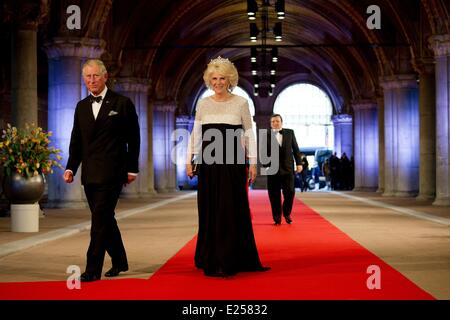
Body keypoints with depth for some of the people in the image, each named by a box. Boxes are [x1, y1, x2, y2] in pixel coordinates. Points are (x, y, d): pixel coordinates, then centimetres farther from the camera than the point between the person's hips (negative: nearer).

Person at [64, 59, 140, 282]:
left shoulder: (122, 103, -1)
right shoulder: (81, 106, 13)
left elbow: (133, 139, 1)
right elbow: (76, 140, 14)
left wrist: (132, 168, -2)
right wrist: (70, 167, 3)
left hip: (111, 172, -6)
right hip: (90, 173, 6)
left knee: (100, 218, -12)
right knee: (104, 219, 13)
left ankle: (93, 269, -10)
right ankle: (119, 262, 27)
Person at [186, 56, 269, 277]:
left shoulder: (240, 103, 2)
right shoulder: (203, 104, 8)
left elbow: (249, 135, 2)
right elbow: (195, 134, 10)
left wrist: (252, 163, -3)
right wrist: (189, 160, 3)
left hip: (233, 163, -2)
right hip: (209, 162, 2)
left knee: (231, 210, -2)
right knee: (209, 211, 6)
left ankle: (228, 262, 2)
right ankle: (210, 259, 18)